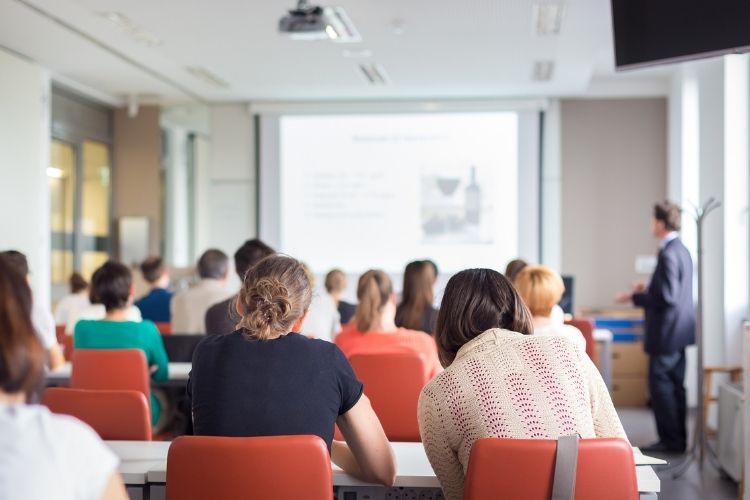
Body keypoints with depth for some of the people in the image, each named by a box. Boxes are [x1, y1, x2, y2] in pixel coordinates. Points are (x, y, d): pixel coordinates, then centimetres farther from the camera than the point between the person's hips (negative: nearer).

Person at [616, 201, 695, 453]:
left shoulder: (668, 254, -20)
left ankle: (671, 440, 1)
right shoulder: (682, 250, 11)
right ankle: (678, 439, 20)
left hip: (667, 331, -10)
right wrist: (648, 290, 16)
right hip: (678, 330, 10)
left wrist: (634, 297, -13)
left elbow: (666, 298, -23)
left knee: (660, 384, -3)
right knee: (675, 385, 14)